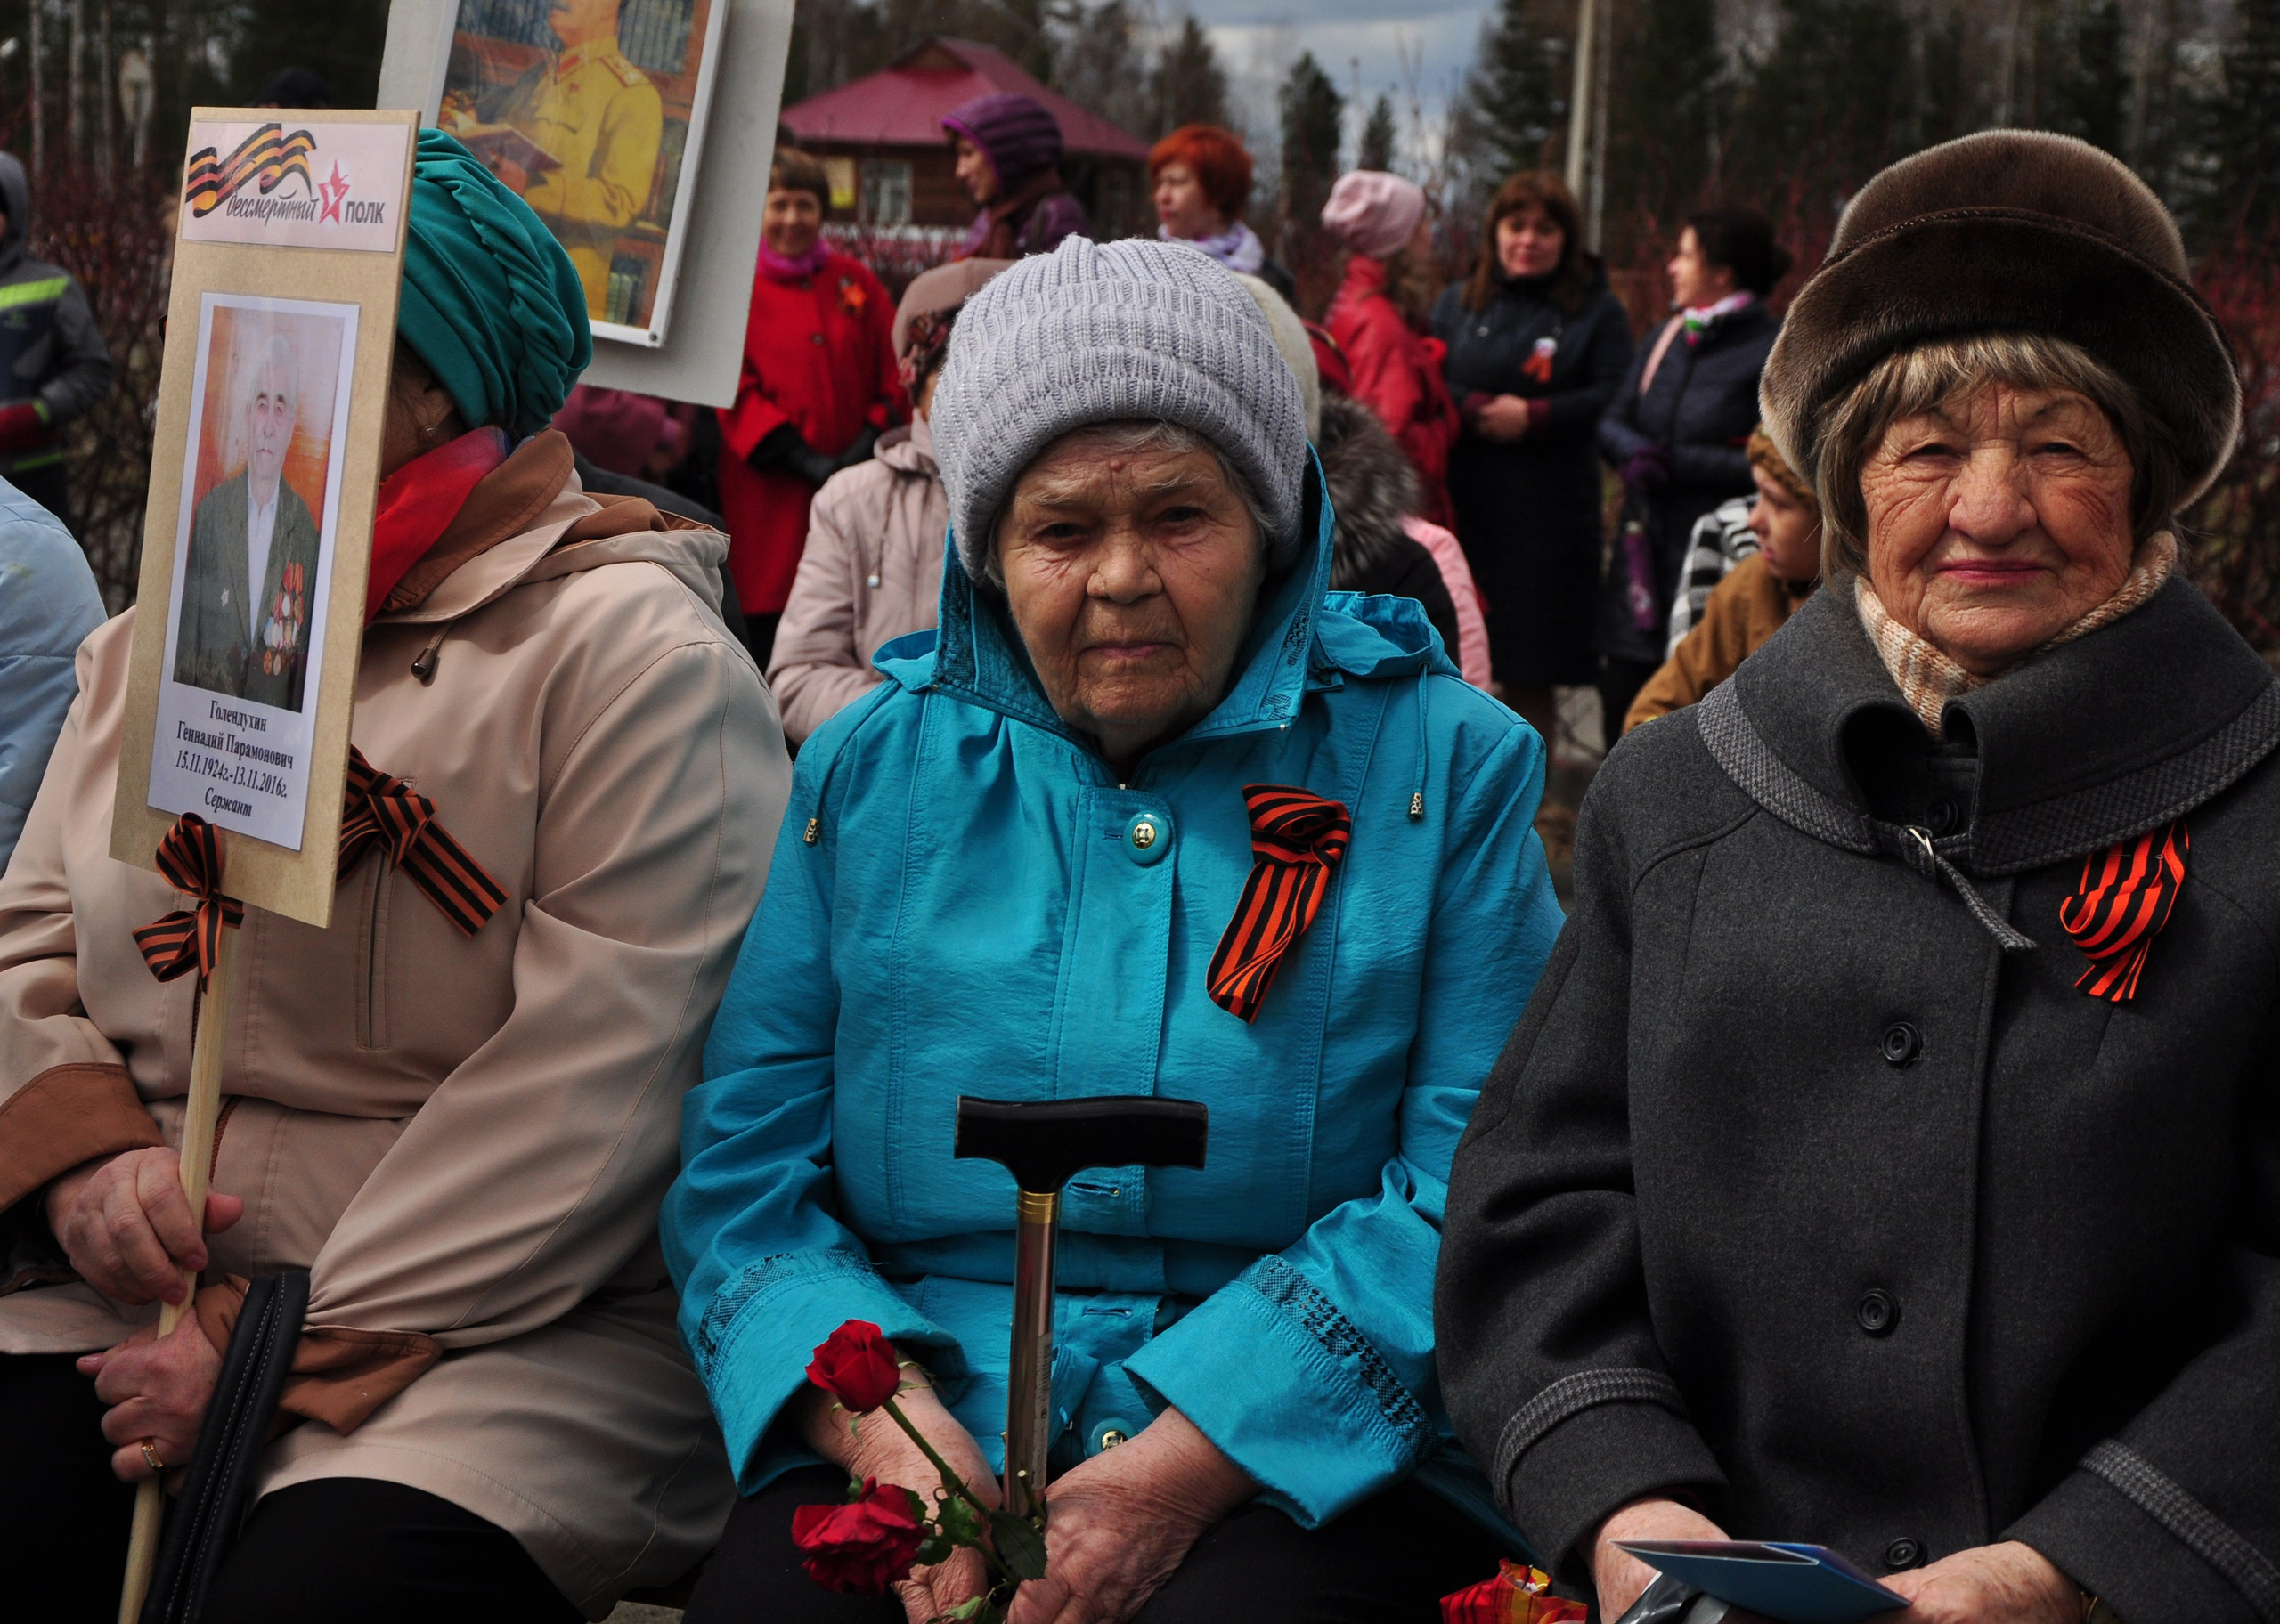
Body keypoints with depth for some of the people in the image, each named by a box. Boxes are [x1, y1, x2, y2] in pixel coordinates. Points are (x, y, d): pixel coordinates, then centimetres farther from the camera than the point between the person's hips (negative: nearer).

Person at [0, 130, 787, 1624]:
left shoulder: (635, 656, -7)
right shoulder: (153, 641, 17)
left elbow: (590, 1090, -14)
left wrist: (286, 1351, -15)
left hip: (509, 1327, -5)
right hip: (144, 1297, 6)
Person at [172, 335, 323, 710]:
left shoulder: (305, 526, 2)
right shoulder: (210, 510, 4)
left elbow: (304, 645, 6)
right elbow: (188, 627, 8)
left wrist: (293, 716, 1)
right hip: (208, 704, 1)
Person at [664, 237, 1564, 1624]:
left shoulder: (1445, 766, 5)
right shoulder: (871, 771, 11)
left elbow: (1475, 1189, -5)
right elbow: (742, 1175, 7)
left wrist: (1180, 1469, -17)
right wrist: (900, 1441, -13)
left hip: (1306, 1461, -1)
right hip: (912, 1438, 2)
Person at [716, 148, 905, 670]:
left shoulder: (857, 283, 13)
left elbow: (894, 372, 10)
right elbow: (735, 390, -5)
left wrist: (871, 439, -8)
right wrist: (805, 460, -13)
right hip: (769, 495, -3)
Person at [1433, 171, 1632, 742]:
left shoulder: (1597, 310, 8)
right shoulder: (1457, 303, 15)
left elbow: (1614, 396, -5)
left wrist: (1532, 417, -13)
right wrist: (1477, 410, -13)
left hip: (1550, 514, -2)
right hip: (1464, 501, 2)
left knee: (1532, 673, 2)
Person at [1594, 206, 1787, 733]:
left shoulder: (1774, 352, -9)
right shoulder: (1670, 335, 12)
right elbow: (1613, 419, 15)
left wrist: (1680, 462, -16)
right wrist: (1634, 452, -8)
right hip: (1644, 551, 6)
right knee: (1622, 694, 8)